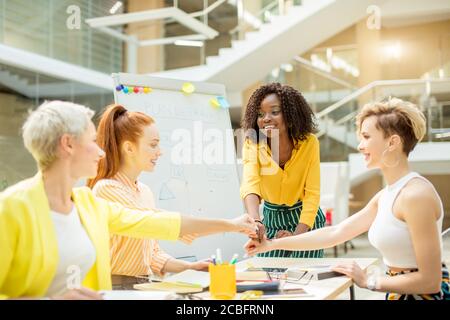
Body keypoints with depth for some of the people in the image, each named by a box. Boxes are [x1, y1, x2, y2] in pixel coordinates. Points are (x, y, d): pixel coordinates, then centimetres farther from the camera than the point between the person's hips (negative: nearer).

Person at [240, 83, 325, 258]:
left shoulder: (309, 143, -18)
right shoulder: (252, 143, -17)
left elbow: (312, 193, -18)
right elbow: (250, 184, -34)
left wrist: (296, 235, -31)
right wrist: (255, 221, -52)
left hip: (306, 219, -1)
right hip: (271, 219, 1)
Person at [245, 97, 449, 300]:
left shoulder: (416, 194, -19)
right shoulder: (385, 196, 7)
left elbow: (429, 280, -20)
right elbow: (335, 233, 11)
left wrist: (368, 281, -10)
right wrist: (273, 244, 11)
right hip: (400, 293, 7)